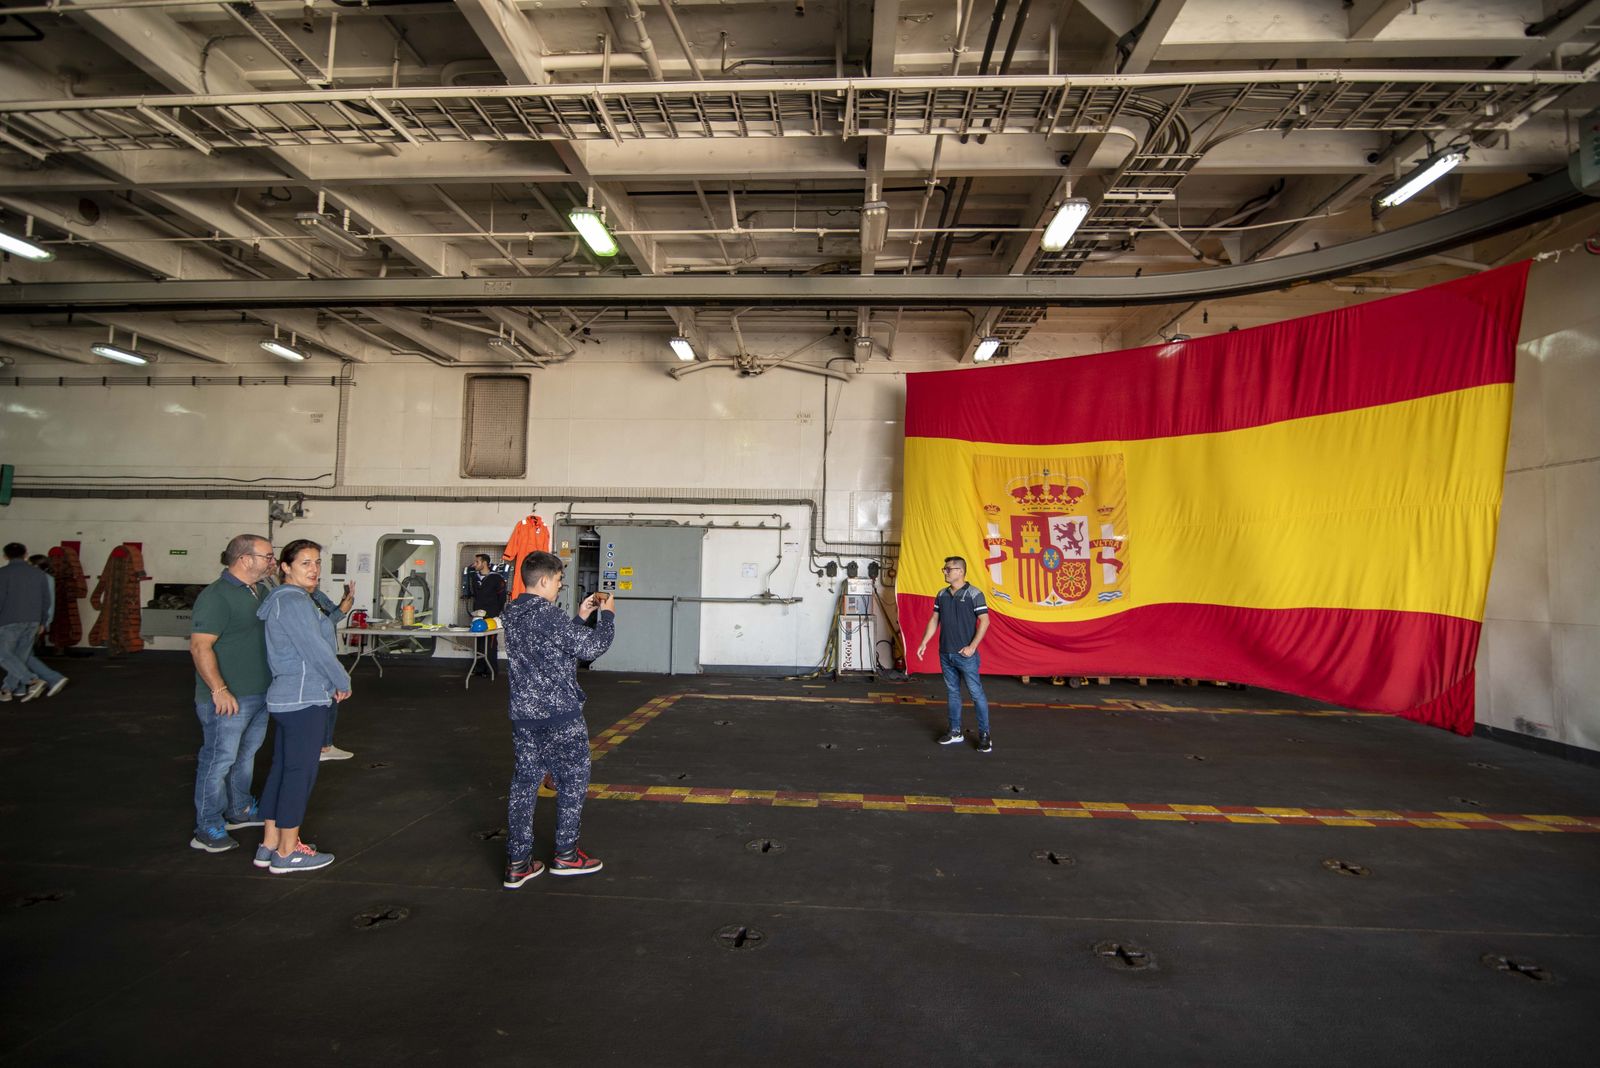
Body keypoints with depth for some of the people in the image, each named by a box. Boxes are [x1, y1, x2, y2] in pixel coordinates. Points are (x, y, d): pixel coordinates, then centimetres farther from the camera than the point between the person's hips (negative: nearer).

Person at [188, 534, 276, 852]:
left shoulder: (261, 591, 10)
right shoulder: (216, 596, -17)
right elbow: (200, 647, -22)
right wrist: (219, 689, -25)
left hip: (260, 693, 9)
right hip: (228, 699, -9)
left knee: (246, 755, 20)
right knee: (219, 760, 0)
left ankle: (240, 810, 36)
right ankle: (208, 829, 11)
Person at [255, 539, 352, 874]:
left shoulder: (282, 599, 16)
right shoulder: (293, 600, -16)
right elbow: (316, 648, -18)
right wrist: (343, 682, -6)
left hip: (285, 698, 10)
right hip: (304, 699, -10)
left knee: (281, 769, 15)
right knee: (300, 773, -2)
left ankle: (270, 845, 23)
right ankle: (287, 853, 7)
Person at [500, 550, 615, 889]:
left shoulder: (512, 613, 7)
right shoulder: (550, 615, -19)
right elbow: (592, 647, -16)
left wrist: (581, 616, 16)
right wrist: (607, 614, -3)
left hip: (523, 714, 8)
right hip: (559, 714, -8)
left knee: (524, 783, 12)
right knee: (573, 780, 9)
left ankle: (517, 863, 15)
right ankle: (566, 854, 19)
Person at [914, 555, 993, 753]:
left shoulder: (974, 594, -9)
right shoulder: (942, 595, 9)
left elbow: (984, 621, -10)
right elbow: (934, 620, 13)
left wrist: (972, 646, -16)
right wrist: (924, 642, 5)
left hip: (965, 655, -6)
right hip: (945, 654, 6)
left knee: (976, 693, -1)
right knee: (952, 692, 13)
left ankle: (984, 734, 7)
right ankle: (955, 731, 22)